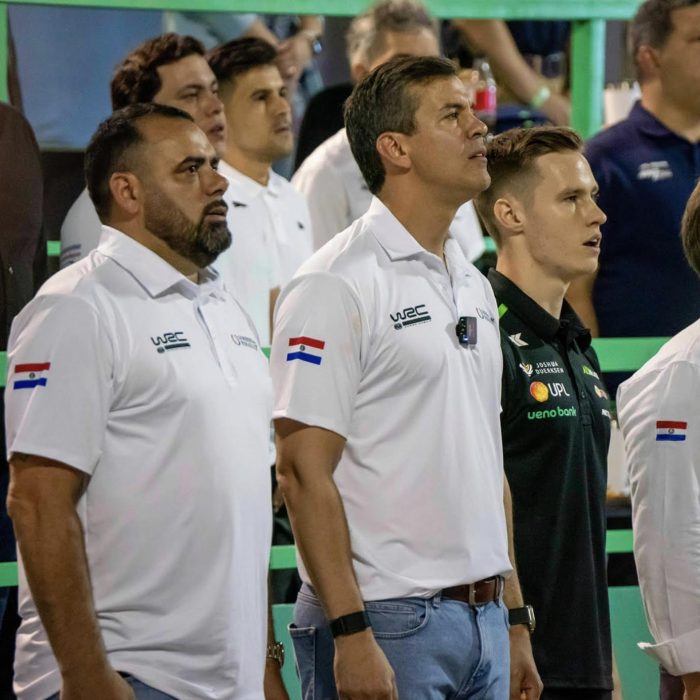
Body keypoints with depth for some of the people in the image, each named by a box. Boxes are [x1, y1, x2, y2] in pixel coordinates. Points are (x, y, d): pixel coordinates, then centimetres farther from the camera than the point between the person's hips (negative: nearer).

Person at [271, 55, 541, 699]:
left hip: (483, 619, 8)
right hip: (387, 621, -8)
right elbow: (304, 472, -14)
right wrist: (350, 633, -20)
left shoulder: (474, 287, 16)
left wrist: (515, 620, 16)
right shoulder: (338, 285, -9)